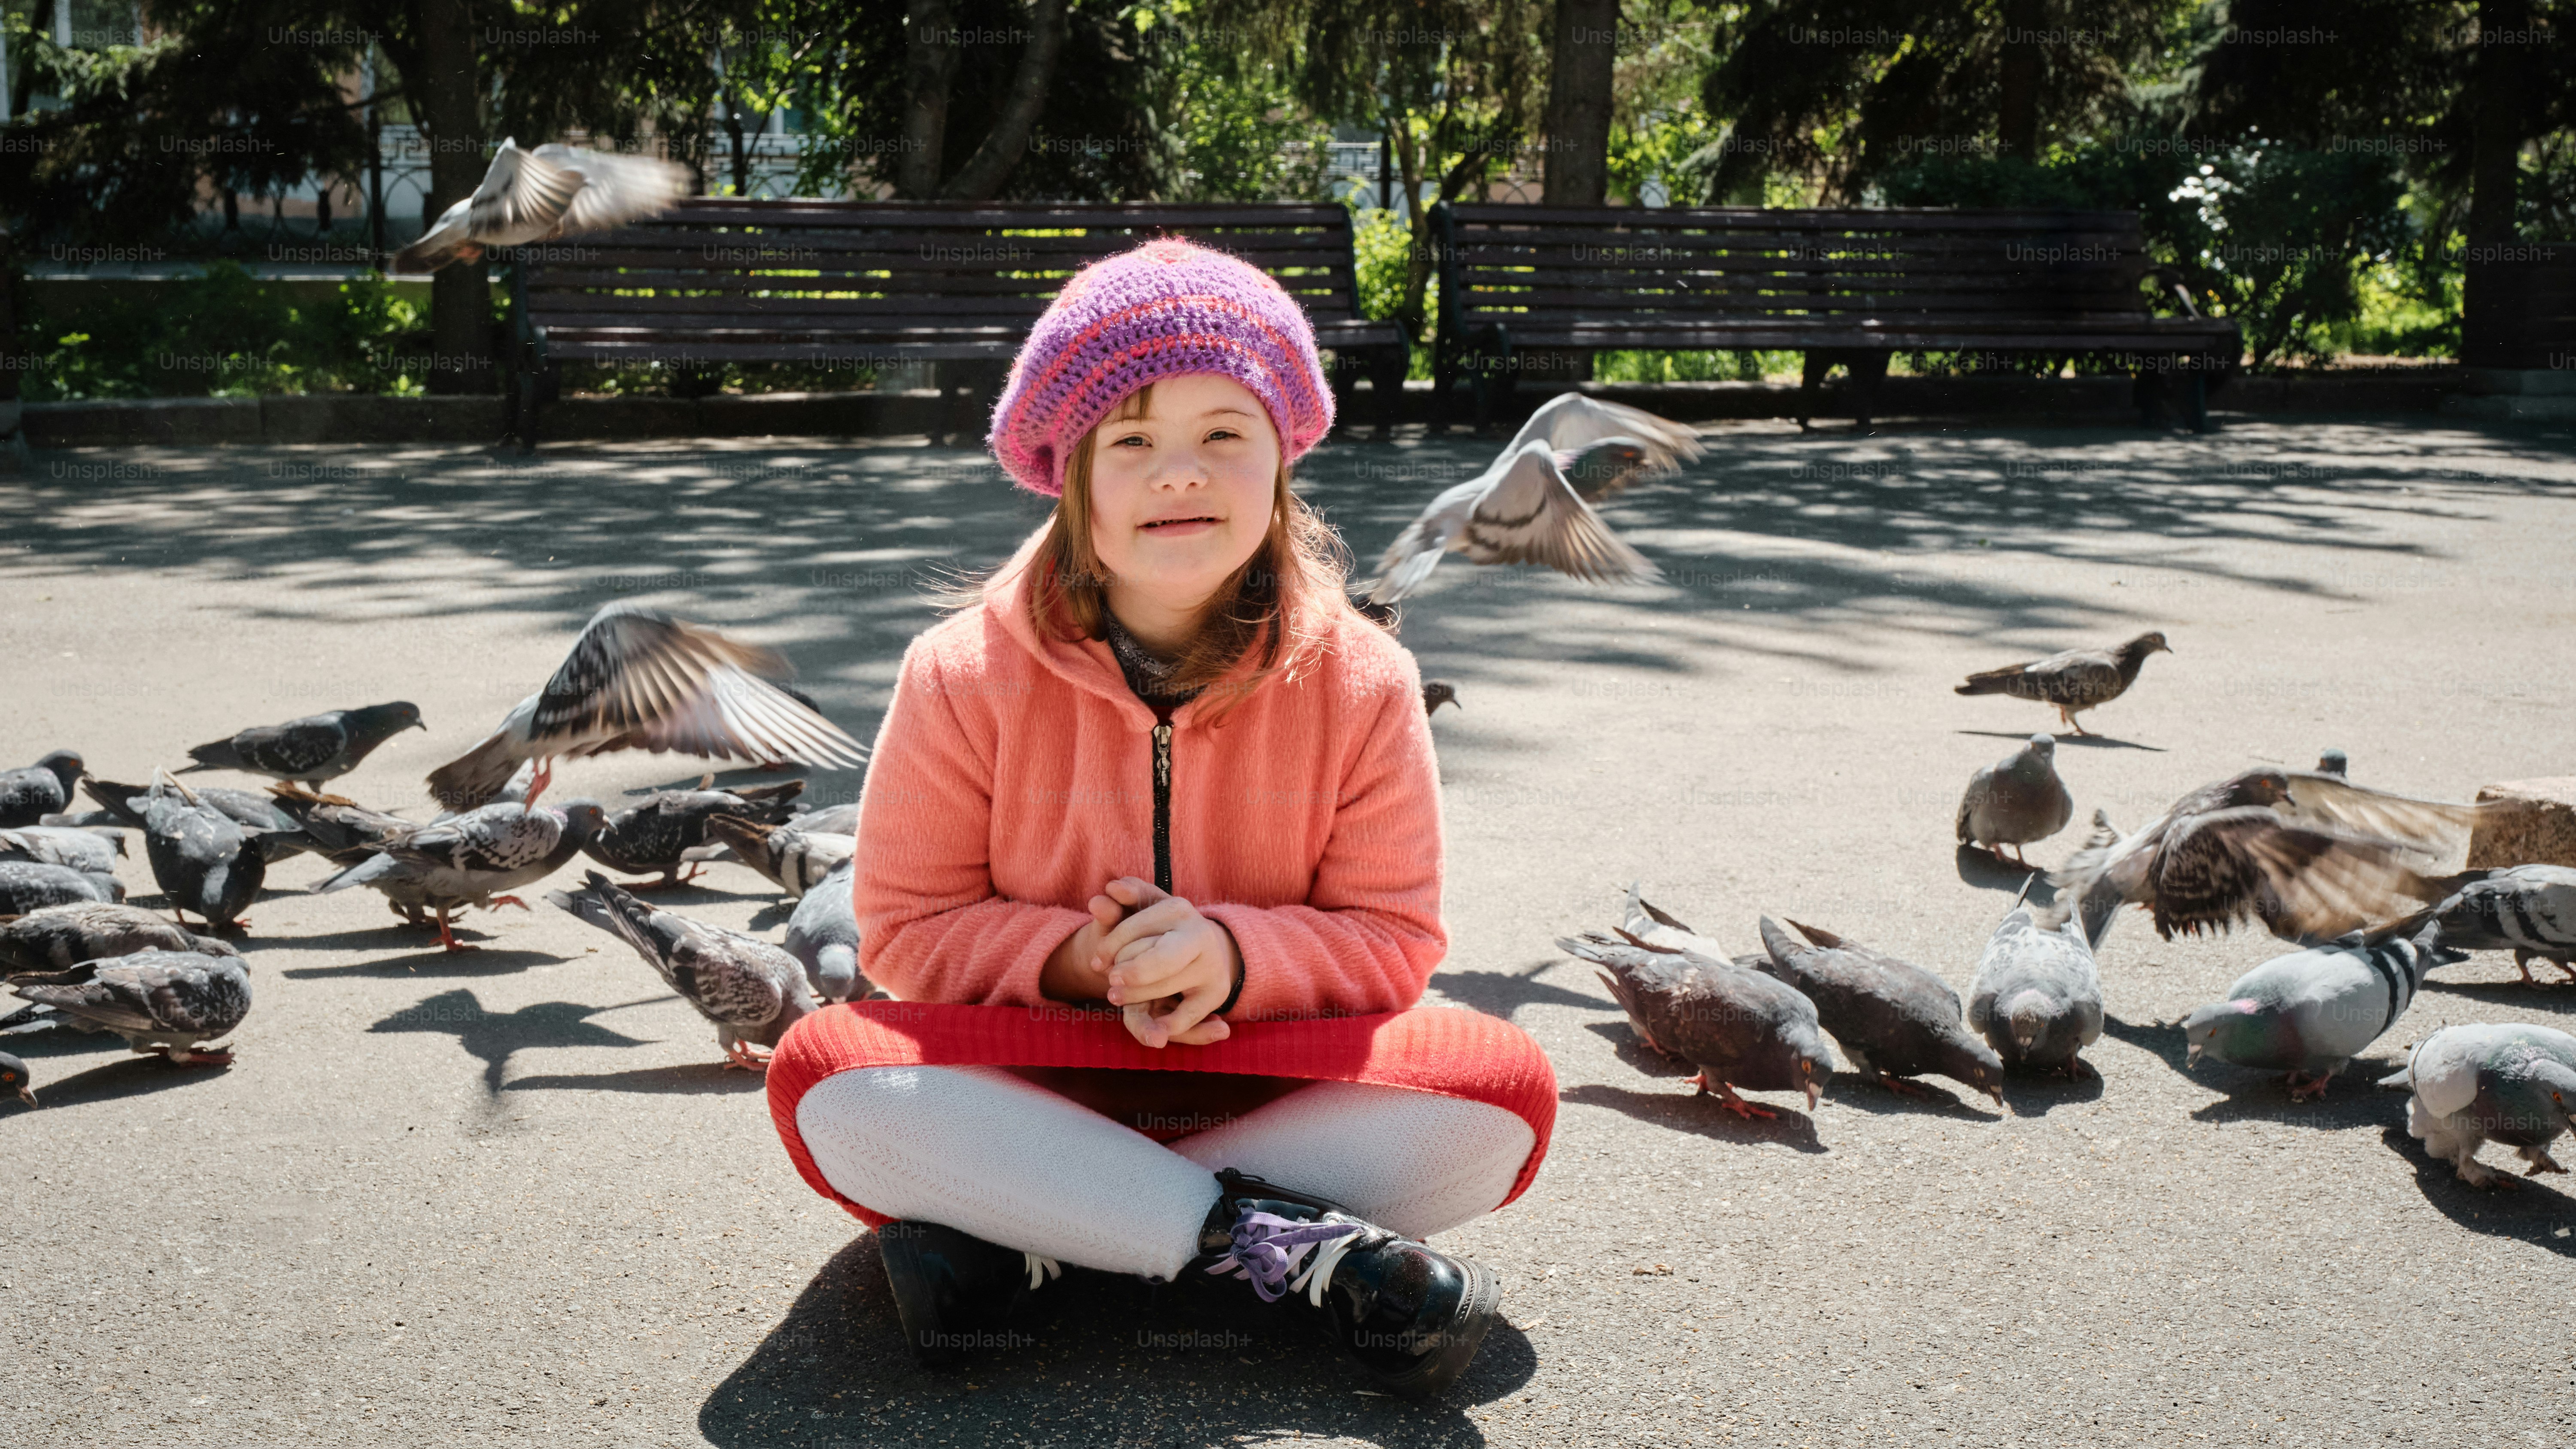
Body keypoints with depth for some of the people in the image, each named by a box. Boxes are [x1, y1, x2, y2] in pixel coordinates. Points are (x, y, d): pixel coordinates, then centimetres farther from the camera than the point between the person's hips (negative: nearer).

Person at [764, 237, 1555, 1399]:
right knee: (823, 1076, -31)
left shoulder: (1361, 683, -5)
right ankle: (1282, 1244, -29)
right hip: (1032, 1075, -1)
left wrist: (1233, 954, -23)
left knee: (1506, 1093, -26)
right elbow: (905, 929, -3)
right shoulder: (965, 676, -7)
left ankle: (1015, 1238, -25)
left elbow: (1394, 937, -3)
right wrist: (1075, 959, -22)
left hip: (1272, 1077, 1)